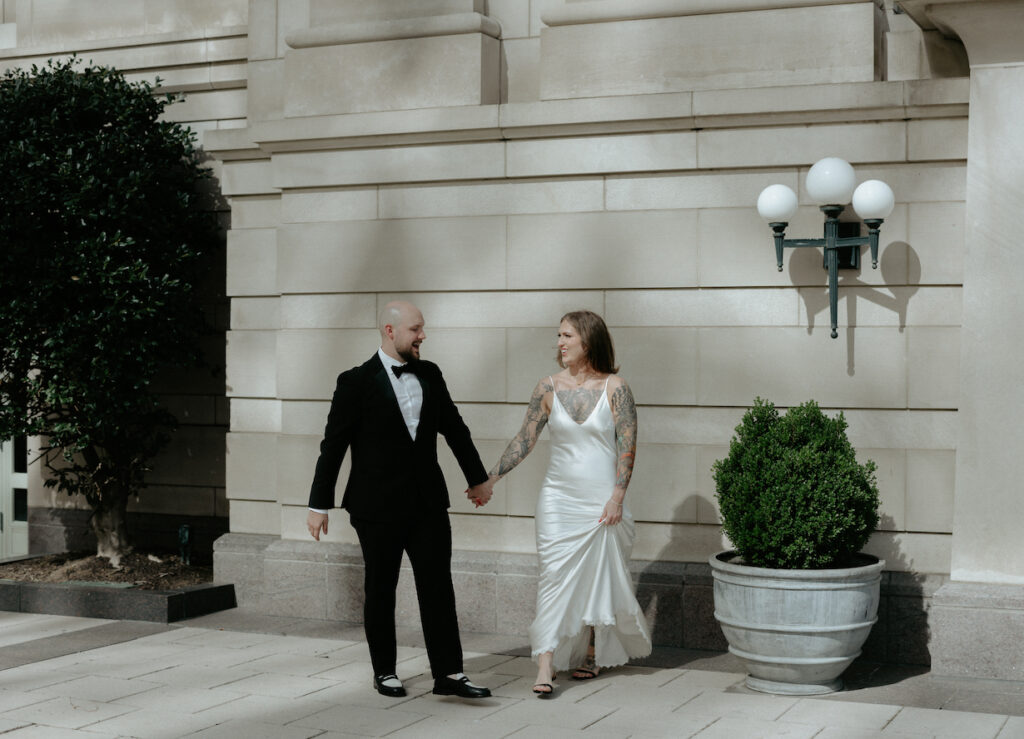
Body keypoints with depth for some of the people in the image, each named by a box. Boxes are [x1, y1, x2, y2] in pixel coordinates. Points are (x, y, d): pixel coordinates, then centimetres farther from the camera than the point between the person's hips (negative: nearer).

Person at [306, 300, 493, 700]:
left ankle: (448, 674, 4)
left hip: (428, 502, 4)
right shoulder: (357, 382, -8)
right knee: (380, 591, 8)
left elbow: (455, 428, 17)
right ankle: (385, 672, 21)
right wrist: (319, 504, -6)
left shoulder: (429, 375, 6)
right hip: (379, 506, -4)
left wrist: (477, 478, 23)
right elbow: (333, 446, -7)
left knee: (438, 587, 1)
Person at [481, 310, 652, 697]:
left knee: (599, 577, 8)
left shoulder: (615, 388, -4)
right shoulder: (548, 388, 2)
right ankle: (545, 666, -10)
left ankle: (593, 654, 27)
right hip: (559, 498, 1)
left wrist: (617, 497, -11)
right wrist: (490, 479, 1)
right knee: (554, 577, -7)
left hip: (603, 501, -1)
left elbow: (627, 446, -5)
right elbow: (524, 439, 5)